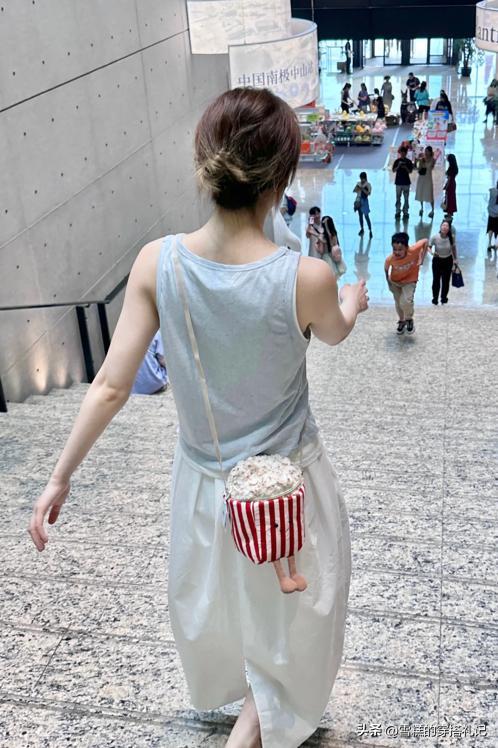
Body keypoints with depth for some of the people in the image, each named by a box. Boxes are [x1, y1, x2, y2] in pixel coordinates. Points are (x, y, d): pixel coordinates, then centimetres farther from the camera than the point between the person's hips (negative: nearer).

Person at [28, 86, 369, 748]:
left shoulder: (157, 263, -20)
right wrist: (353, 301, 22)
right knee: (289, 618, 26)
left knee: (214, 598, 33)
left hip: (203, 484, 4)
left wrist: (60, 477, -3)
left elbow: (111, 386, -16)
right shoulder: (306, 279, -26)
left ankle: (234, 693, 61)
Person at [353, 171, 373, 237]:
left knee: (366, 216, -9)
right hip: (358, 201, 5)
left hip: (364, 201, -5)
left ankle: (370, 230, -7)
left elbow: (369, 193, -15)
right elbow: (354, 190, 6)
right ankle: (362, 229, 29)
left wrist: (362, 189, -23)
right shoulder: (358, 183, 7)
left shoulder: (368, 184, -7)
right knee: (360, 215, 14)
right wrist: (357, 188, -14)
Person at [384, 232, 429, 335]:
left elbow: (425, 241, -17)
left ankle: (409, 319, 8)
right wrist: (388, 281, 1)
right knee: (398, 303, 20)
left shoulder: (413, 251, -37)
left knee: (406, 301, -23)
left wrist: (421, 259, -19)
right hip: (395, 282, 2)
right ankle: (401, 321, 49)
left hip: (410, 281, -2)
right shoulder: (390, 259, -33)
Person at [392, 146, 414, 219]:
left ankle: (405, 212, 7)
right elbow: (394, 170, -1)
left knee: (406, 198, 2)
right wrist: (398, 166, -17)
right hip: (398, 181, 0)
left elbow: (410, 171, 0)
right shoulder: (397, 161, 3)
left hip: (406, 182, 0)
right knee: (398, 198, 2)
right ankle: (398, 212, 7)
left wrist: (405, 168, -18)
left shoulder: (409, 161, 3)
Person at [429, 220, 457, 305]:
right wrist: (432, 252, -30)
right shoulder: (434, 237, -23)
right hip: (437, 260, -1)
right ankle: (435, 299, 22)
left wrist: (455, 259, 8)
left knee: (446, 280, 7)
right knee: (436, 280, 3)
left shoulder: (451, 237, -17)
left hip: (448, 261, 1)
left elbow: (453, 248, 0)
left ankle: (444, 298, 28)